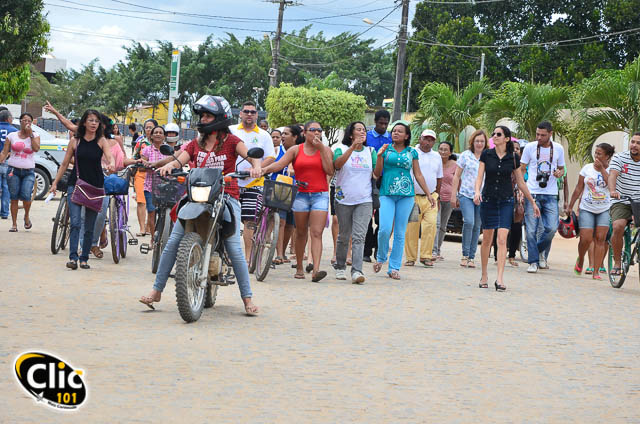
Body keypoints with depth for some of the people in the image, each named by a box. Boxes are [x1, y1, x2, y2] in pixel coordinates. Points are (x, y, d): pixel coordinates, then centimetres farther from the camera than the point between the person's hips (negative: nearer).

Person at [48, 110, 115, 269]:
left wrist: (112, 165, -37)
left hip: (95, 186, 0)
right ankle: (73, 257, -17)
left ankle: (84, 258, 13)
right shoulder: (75, 141, 4)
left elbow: (110, 157, -14)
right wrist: (55, 182, 7)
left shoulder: (102, 141, 2)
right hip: (75, 184, 0)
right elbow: (65, 163, 10)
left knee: (89, 226, 5)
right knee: (75, 222, -13)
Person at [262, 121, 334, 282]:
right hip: (301, 195, 1)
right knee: (301, 233, 8)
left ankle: (316, 270, -24)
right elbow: (280, 164, -5)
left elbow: (330, 171, -6)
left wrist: (321, 148, -8)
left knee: (316, 233, -12)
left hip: (320, 195, -1)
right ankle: (299, 268, 20)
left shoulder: (325, 150, 7)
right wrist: (264, 169, -24)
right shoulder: (296, 150, 6)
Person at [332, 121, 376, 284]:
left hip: (364, 200, 1)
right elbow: (337, 164, -18)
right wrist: (352, 147, -26)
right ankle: (340, 267, 26)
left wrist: (380, 157, -12)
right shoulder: (341, 149, 3)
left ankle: (356, 271, -20)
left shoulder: (370, 151, 11)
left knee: (359, 237, -11)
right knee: (344, 236, 8)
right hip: (344, 200, -1)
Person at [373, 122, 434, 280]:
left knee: (400, 232, 1)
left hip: (406, 195, 1)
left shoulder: (412, 152, 10)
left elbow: (418, 175, 13)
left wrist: (428, 194, 9)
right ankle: (381, 258, 12)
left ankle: (394, 267, 6)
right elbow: (377, 174, 7)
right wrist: (379, 156, -7)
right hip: (387, 194, -1)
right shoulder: (385, 149, 8)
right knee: (385, 229, -14)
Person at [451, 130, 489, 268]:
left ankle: (471, 257, 11)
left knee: (477, 227, 4)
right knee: (469, 222, -19)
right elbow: (457, 176, 7)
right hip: (466, 195, -2)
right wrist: (454, 195, 4)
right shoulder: (465, 155, 3)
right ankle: (465, 255, -9)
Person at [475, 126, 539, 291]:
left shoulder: (513, 158, 1)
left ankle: (500, 279, -17)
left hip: (506, 201, -1)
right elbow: (479, 177, -4)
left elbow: (521, 182, 9)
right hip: (488, 201, 1)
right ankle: (484, 275, 23)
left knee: (502, 239, -12)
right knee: (487, 239, 8)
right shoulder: (486, 154, 0)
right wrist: (477, 191, -24)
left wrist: (533, 203, 12)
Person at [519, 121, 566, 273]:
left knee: (551, 228, -8)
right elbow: (521, 169, 8)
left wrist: (559, 173, -6)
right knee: (531, 230, -5)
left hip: (550, 194, 1)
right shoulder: (530, 147, 2)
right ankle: (533, 261, 5)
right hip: (532, 193, -1)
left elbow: (561, 168, 19)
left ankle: (539, 250, 20)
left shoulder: (558, 149, 7)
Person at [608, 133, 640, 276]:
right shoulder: (619, 158, -4)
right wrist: (612, 191, -39)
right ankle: (617, 262, -11)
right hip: (621, 202, -2)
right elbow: (612, 175, -19)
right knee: (618, 227, -26)